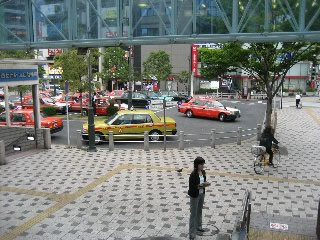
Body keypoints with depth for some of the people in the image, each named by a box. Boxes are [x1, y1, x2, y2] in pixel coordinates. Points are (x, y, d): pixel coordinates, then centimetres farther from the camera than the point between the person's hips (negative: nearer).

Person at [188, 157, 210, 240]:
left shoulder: (203, 172, -2)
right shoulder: (193, 174, -25)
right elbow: (191, 187, -21)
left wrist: (205, 184, -12)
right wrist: (201, 186, -29)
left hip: (202, 194, 8)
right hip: (195, 196, -8)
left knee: (199, 211, 23)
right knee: (193, 214, 1)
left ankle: (198, 227, 43)